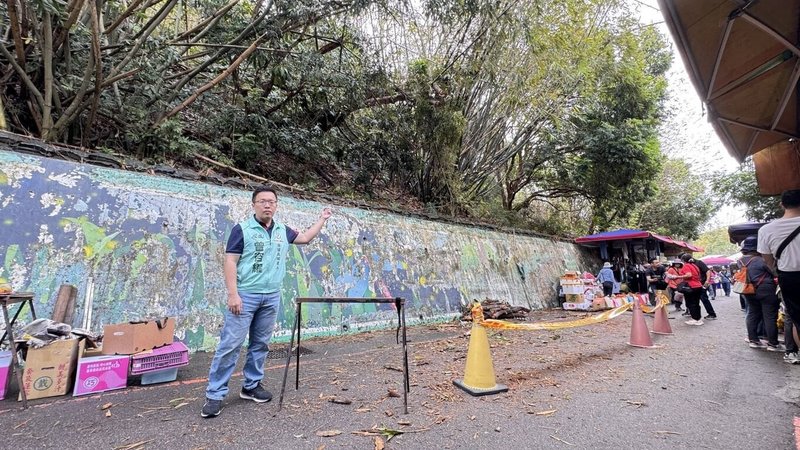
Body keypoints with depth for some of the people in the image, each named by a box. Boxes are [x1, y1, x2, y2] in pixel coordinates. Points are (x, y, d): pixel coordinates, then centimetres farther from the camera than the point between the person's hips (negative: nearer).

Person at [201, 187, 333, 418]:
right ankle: (214, 395, 9)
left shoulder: (283, 231, 9)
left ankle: (251, 386, 26)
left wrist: (322, 219, 26)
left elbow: (305, 237, 26)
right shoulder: (242, 229, -6)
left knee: (260, 343, 12)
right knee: (230, 344, -2)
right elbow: (230, 262, -9)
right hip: (245, 295, -5)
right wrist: (233, 294, -16)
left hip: (272, 297, 5)